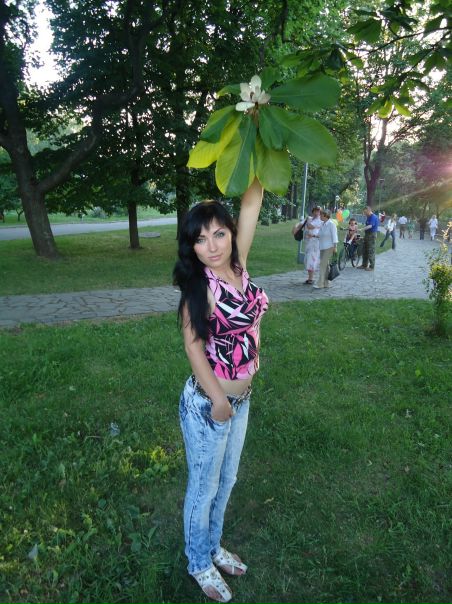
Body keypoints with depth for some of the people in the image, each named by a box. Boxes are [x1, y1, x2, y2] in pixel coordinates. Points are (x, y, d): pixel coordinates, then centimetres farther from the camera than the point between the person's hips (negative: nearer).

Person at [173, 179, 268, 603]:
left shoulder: (237, 265, -4)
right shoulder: (199, 285, -20)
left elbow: (252, 201, -3)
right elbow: (193, 345, -20)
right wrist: (218, 400, -18)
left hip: (241, 399, 7)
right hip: (208, 405, -6)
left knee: (226, 480, 25)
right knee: (204, 488, 15)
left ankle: (213, 546, 50)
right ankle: (199, 563, 41)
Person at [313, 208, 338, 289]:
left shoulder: (331, 224, -10)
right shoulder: (323, 224, 12)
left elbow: (334, 236, -12)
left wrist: (335, 247, -15)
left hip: (329, 247, -8)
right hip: (322, 247, 8)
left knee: (323, 265, -13)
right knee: (324, 265, 9)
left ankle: (320, 283, -14)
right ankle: (325, 283, 15)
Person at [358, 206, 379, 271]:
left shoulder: (373, 217, -16)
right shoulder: (368, 217, 14)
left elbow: (370, 226, -28)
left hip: (372, 235, -10)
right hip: (367, 235, 10)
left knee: (371, 251, -6)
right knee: (365, 250, 14)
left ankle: (371, 267, 1)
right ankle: (364, 265, 23)